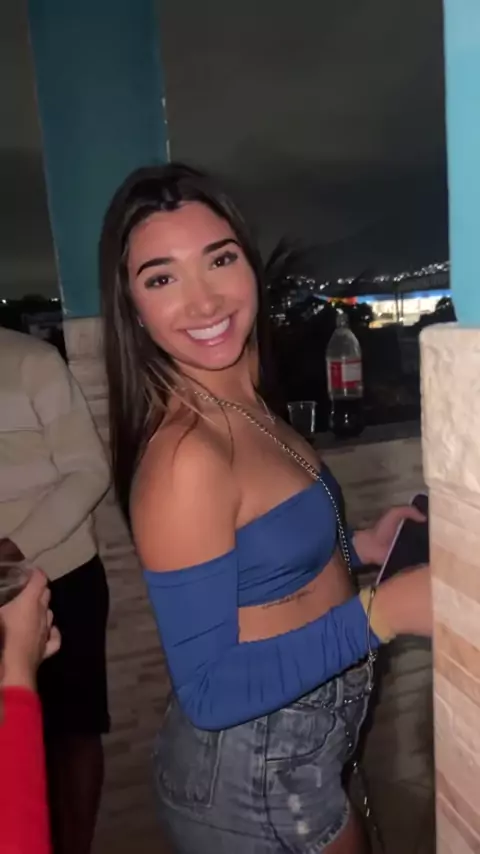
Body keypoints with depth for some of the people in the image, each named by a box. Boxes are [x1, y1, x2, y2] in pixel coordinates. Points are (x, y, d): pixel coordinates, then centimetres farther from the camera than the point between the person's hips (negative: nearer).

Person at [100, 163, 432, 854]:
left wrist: (356, 547, -1)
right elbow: (209, 692, -25)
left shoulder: (245, 410, -3)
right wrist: (383, 611, -29)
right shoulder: (185, 456, -30)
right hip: (257, 778, -7)